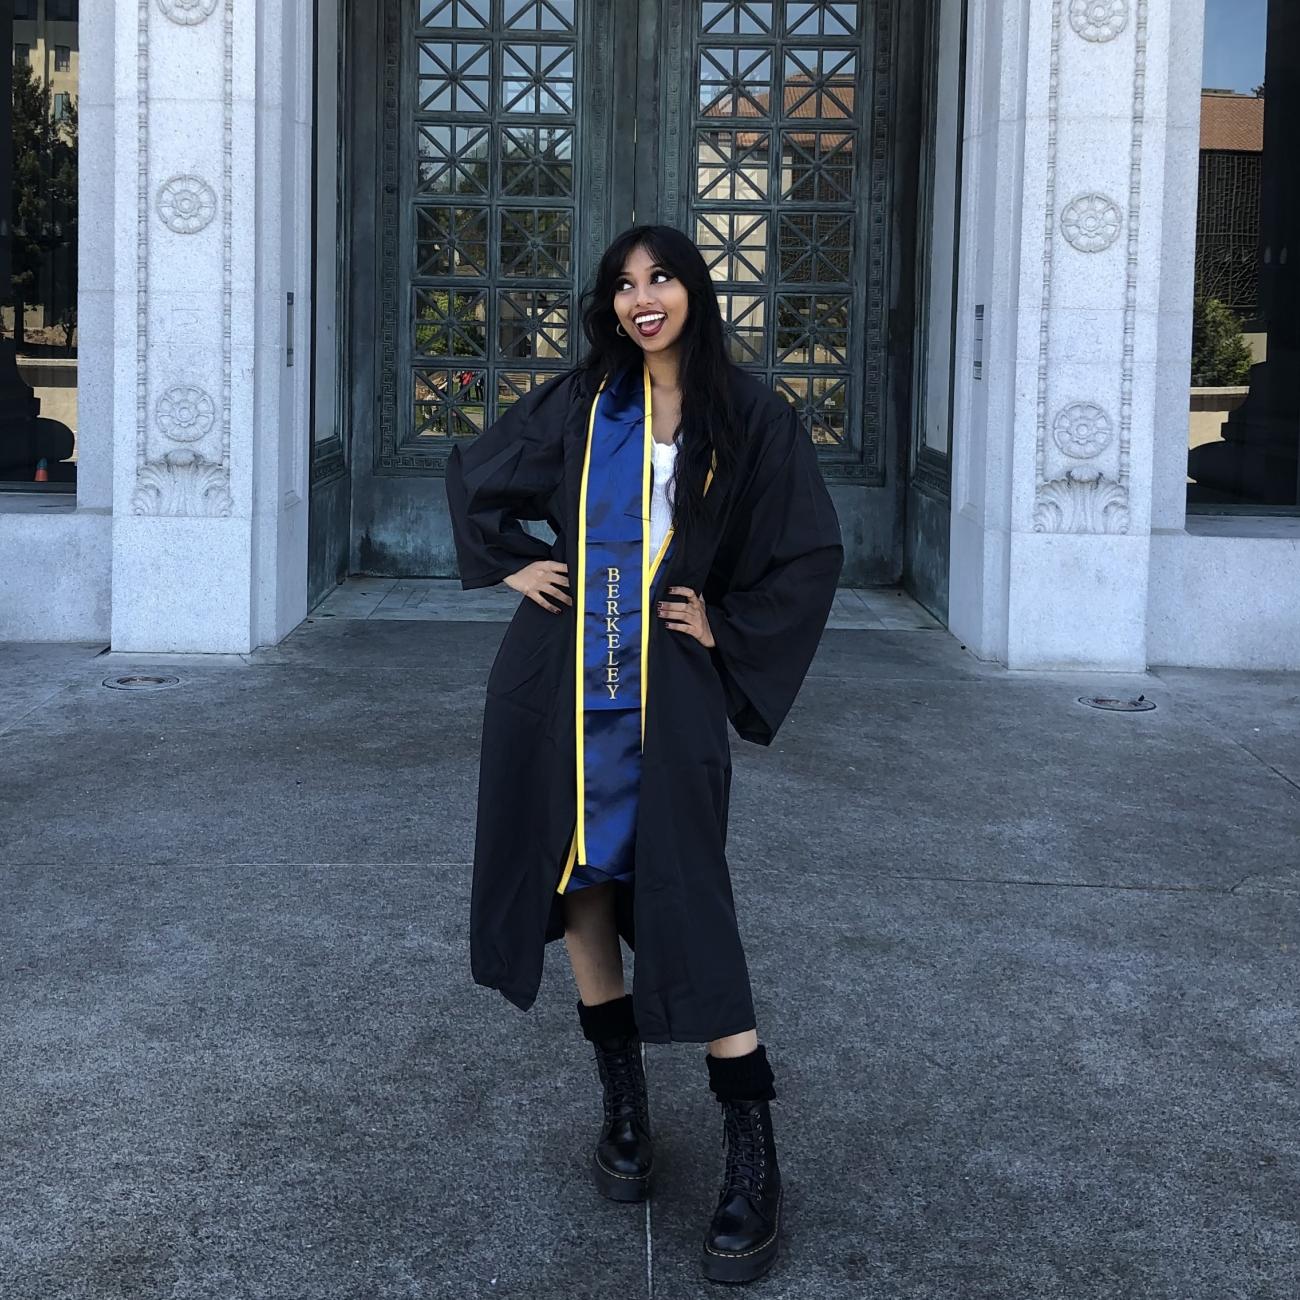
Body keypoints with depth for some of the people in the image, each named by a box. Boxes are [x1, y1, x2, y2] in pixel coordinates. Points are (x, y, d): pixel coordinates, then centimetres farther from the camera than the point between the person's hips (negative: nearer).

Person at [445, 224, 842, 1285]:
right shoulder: (580, 404, 7)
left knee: (686, 899, -8)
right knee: (578, 875, 6)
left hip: (669, 689, -3)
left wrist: (728, 628, -2)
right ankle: (624, 1101, 22)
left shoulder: (749, 419, 0)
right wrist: (511, 563, 8)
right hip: (562, 676, 3)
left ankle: (754, 1158, -3)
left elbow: (813, 553, 3)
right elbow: (473, 477, 20)